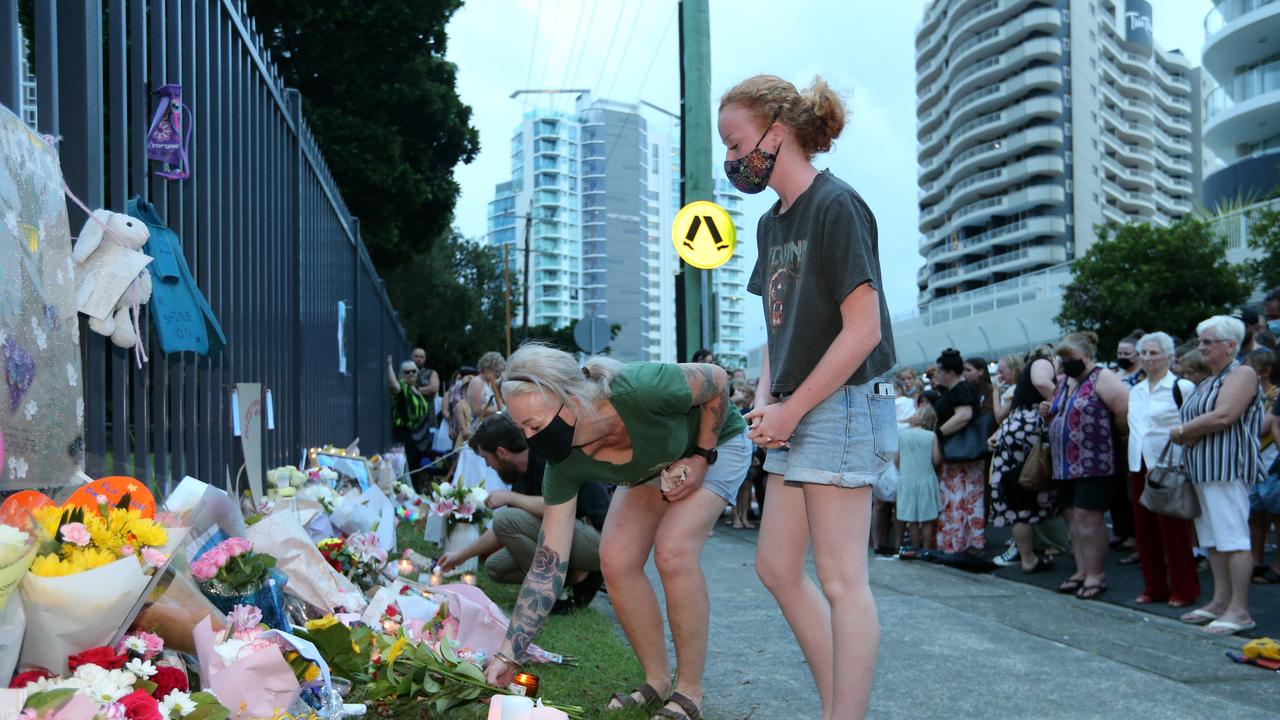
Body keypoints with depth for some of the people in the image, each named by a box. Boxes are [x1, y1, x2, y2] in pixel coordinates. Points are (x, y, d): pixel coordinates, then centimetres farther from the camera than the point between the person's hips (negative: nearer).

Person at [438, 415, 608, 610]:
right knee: (495, 566, 9)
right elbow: (503, 530, 23)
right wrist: (461, 555, 28)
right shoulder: (523, 476, 11)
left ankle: (576, 578, -10)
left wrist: (509, 497, -17)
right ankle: (575, 575, 6)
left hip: (597, 537, -10)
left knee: (506, 519, -20)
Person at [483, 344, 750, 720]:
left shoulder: (640, 390, -42)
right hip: (653, 466, 5)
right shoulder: (564, 465, -25)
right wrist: (507, 655, -24)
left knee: (673, 552, -23)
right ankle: (657, 684, 8)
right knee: (616, 561, -11)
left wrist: (701, 459, -22)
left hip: (716, 442, -5)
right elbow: (547, 568, -21)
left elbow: (718, 381, -20)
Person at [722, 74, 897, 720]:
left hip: (841, 405, -10)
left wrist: (789, 410, -15)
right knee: (776, 567, 12)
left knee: (841, 580, -5)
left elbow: (862, 330, -18)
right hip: (795, 414, 10)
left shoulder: (836, 206, -13)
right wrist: (764, 401, 0)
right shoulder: (772, 222, 13)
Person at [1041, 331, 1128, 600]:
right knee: (1074, 517, 9)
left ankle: (1096, 575, -2)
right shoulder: (1064, 382, 17)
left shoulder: (1102, 379, -9)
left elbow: (1127, 413, -18)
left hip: (1094, 463, -8)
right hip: (1067, 464, 8)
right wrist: (1047, 413, 5)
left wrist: (1104, 432, -5)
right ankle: (1082, 571, 17)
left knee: (1088, 517, -9)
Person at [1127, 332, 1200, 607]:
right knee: (1145, 530, 9)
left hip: (1169, 468, -7)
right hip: (1139, 467, 7)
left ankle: (1183, 590, 9)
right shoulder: (1135, 391, 13)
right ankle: (1153, 587, 19)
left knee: (1173, 530, -1)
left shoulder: (1182, 388, -8)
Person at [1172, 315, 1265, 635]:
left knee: (1233, 538, -9)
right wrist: (1186, 434, -5)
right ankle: (1221, 601, 17)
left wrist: (1182, 431, -8)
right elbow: (1193, 421, 19)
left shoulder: (1242, 374, -7)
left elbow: (1223, 417, -20)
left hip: (1228, 467, -10)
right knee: (1213, 538, 11)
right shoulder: (1208, 381, 21)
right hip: (1203, 469, 10)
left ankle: (1239, 611, -9)